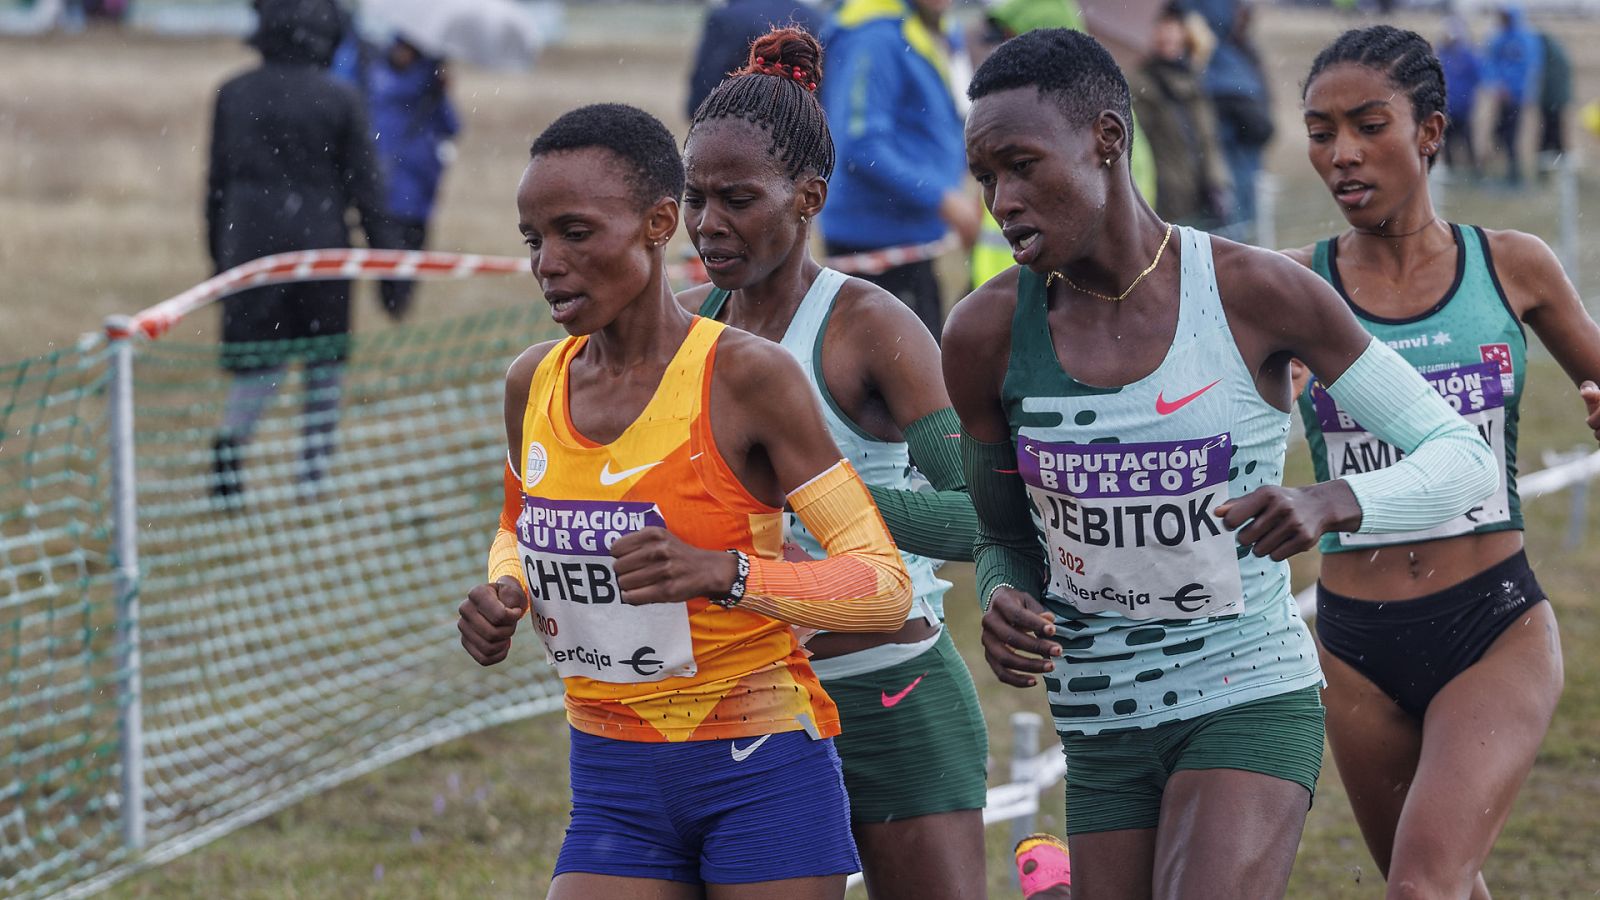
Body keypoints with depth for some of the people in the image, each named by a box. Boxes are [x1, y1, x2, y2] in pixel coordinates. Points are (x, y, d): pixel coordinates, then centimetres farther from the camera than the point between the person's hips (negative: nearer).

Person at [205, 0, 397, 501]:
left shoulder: (233, 95, 5)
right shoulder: (340, 101, -3)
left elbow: (217, 183, 9)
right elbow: (364, 188, -3)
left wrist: (218, 255, 18)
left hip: (250, 242, 2)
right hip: (319, 242, -2)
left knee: (261, 365, 5)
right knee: (325, 363, 13)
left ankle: (229, 446, -21)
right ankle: (314, 473, 11)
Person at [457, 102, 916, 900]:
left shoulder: (746, 378, -13)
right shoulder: (533, 384, 4)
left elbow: (884, 584, -14)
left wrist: (726, 572, -30)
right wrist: (504, 594, 1)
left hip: (760, 772, -5)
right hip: (614, 784, 5)